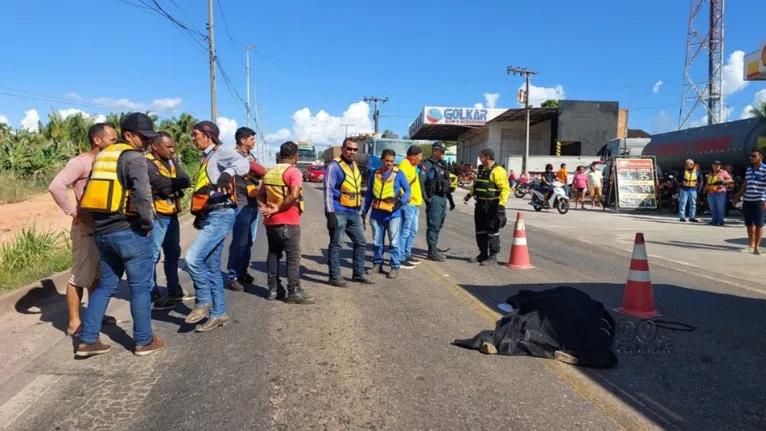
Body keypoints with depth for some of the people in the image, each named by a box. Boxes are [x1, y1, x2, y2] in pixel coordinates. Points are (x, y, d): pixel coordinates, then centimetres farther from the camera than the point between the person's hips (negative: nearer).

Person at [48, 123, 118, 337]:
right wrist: (72, 212, -21)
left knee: (97, 273, 18)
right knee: (80, 276, -1)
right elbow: (56, 186, -26)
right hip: (86, 228, -8)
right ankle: (74, 323, 8)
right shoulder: (80, 162, -15)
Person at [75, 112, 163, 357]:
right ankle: (144, 341, 13)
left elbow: (91, 192, 17)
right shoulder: (134, 157, -11)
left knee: (106, 285, 17)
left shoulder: (103, 155, 15)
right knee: (140, 286, 4)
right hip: (130, 231, -8)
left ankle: (88, 340, 19)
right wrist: (148, 222, -13)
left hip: (102, 231, 8)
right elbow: (142, 195, -26)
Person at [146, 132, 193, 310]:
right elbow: (160, 183, -24)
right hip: (156, 216, -8)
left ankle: (174, 290, 28)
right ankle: (153, 295, 3)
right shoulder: (146, 163, -12)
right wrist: (177, 183, -8)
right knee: (153, 255, -4)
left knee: (173, 253, 16)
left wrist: (169, 184, -17)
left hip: (172, 215, 8)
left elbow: (187, 181, -1)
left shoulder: (172, 161, 11)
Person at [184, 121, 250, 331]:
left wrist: (228, 173, -50)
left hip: (220, 215, -10)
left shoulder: (221, 151, -8)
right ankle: (218, 313, 18)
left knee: (193, 258, -18)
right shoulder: (207, 158, 21)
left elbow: (243, 164, -30)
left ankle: (203, 301, 2)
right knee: (212, 267, 11)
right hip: (209, 216, 10)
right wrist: (199, 215, 24)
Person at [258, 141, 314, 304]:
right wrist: (278, 209, -15)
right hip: (288, 222, -7)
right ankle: (294, 292, -1)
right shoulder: (294, 172, -11)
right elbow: (294, 195, -25)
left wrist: (266, 208, -2)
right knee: (293, 257, -2)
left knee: (273, 255, 13)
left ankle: (273, 289, 16)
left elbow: (260, 195, 14)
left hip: (271, 222, 7)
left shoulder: (269, 173, 13)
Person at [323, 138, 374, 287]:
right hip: (339, 212, -8)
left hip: (354, 213, 8)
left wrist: (359, 209, 21)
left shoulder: (354, 166, 15)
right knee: (336, 245, -1)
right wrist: (330, 213, -20)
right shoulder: (334, 166, -10)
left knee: (361, 242, 13)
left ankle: (358, 274, 24)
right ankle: (335, 277, 7)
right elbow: (328, 190, -14)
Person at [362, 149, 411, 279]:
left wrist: (400, 202, -14)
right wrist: (364, 212, 11)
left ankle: (395, 267, 7)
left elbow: (407, 190, 3)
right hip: (376, 214, 3)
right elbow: (369, 194, 12)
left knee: (394, 242, -2)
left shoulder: (399, 173, -3)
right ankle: (377, 264, 25)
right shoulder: (374, 174, 6)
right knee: (377, 241, 12)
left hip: (393, 214, -3)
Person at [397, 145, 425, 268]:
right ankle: (401, 258, -3)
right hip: (408, 203, -11)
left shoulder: (413, 166, 19)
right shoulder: (405, 164, -13)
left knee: (413, 230, 17)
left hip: (415, 203, 11)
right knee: (405, 231, -7)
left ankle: (407, 254, 27)